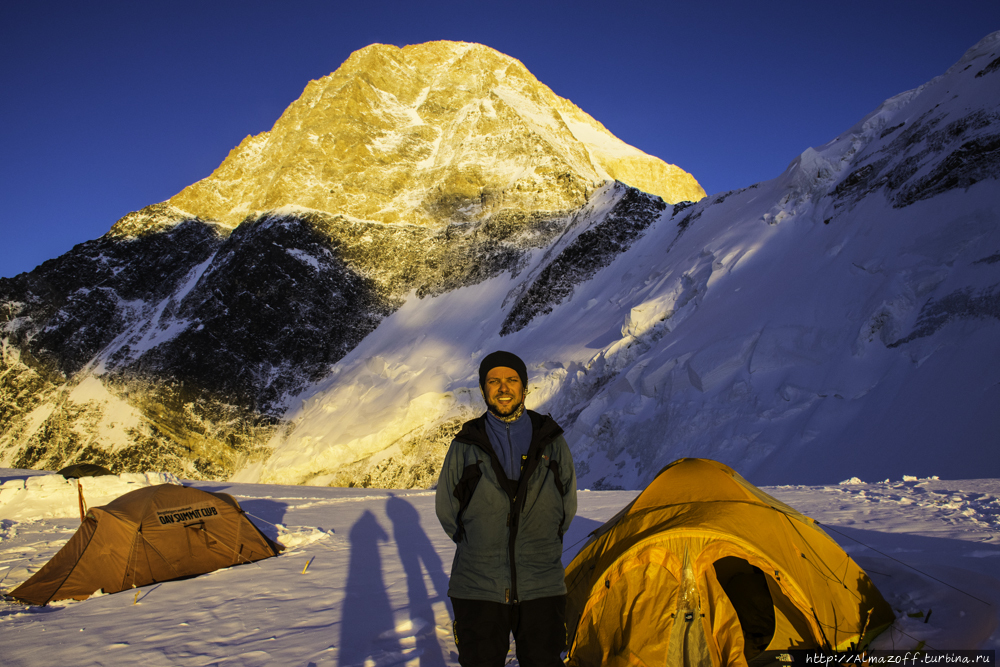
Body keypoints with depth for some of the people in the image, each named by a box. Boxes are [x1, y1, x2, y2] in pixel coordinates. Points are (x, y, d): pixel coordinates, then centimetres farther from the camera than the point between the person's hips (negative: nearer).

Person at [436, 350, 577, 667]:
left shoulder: (551, 441, 1)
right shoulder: (465, 447, -3)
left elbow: (567, 508, 13)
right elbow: (446, 510, 9)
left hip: (542, 589, 1)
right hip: (478, 589, -1)